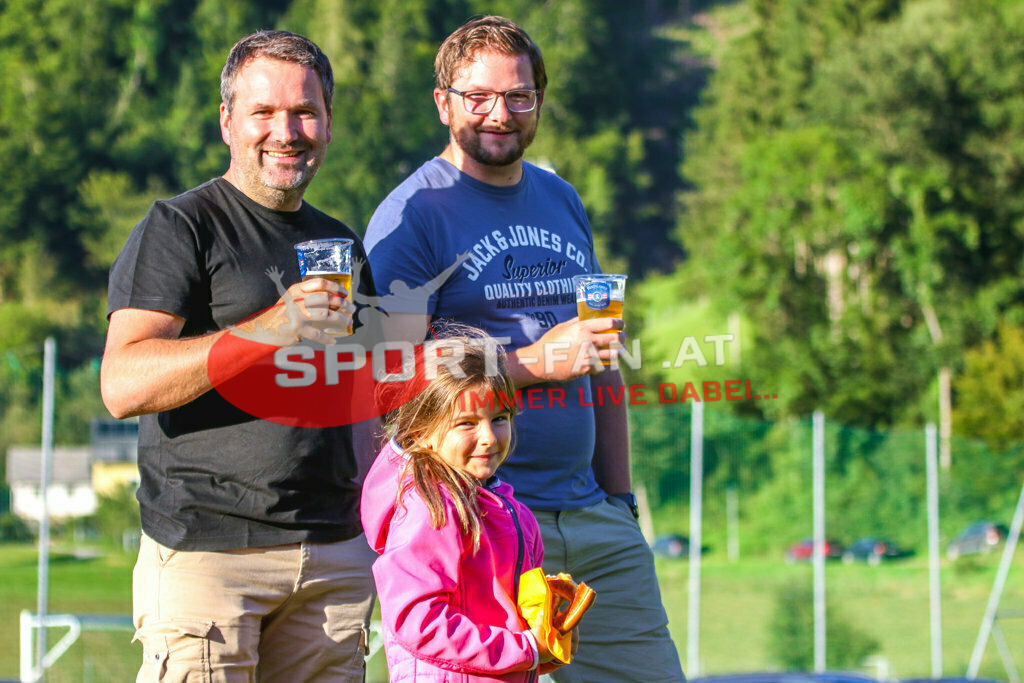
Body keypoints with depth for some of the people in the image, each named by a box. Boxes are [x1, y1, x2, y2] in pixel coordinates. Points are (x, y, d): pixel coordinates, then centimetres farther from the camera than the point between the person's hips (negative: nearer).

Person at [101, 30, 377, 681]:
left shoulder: (340, 242, 19)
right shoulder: (179, 227, -2)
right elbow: (123, 385, -15)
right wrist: (267, 331, -23)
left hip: (335, 553, 6)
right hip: (206, 548, -6)